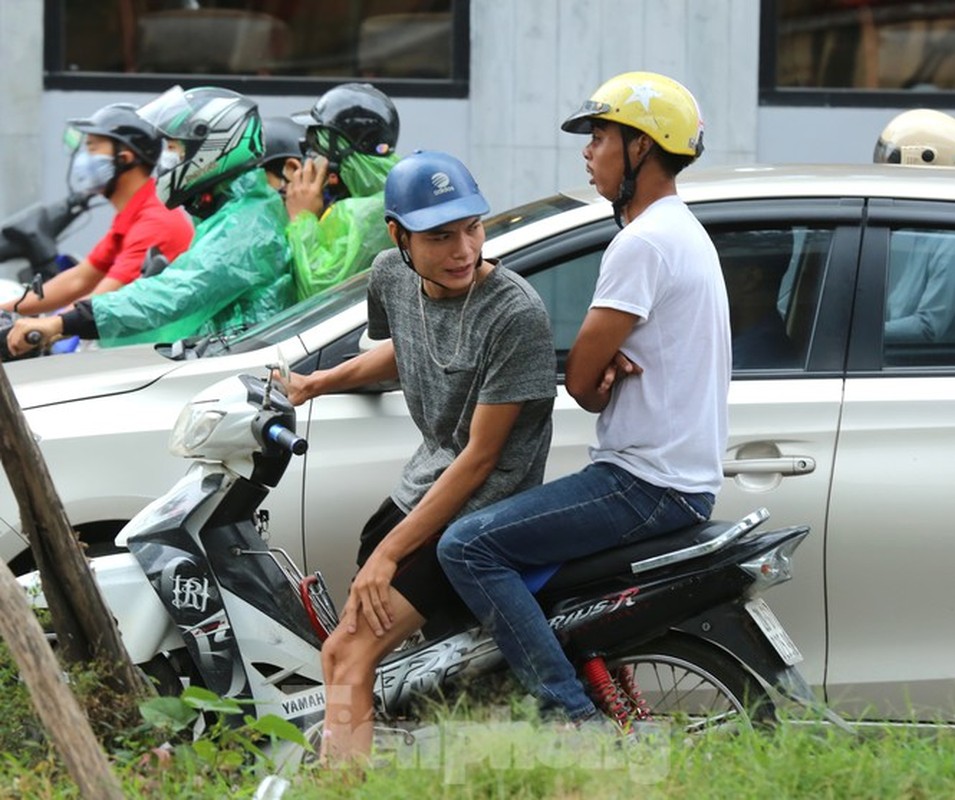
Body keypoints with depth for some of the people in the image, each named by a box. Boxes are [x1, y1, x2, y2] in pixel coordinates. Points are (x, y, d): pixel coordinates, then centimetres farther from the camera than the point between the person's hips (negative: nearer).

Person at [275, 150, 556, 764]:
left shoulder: (516, 314, -21)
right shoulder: (392, 276, 1)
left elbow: (479, 458, -19)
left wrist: (390, 552, -17)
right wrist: (316, 384, 16)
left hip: (483, 511, -8)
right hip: (423, 481, 8)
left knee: (352, 657, -20)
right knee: (340, 655, 9)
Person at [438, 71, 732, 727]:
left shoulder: (644, 242, -17)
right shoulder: (686, 233, 18)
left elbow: (580, 380, -16)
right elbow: (591, 380, 19)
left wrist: (598, 377, 7)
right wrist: (611, 368, -4)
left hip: (646, 485, -11)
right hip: (688, 479, 11)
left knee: (467, 545, -17)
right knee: (496, 537, 25)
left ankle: (574, 714, -22)